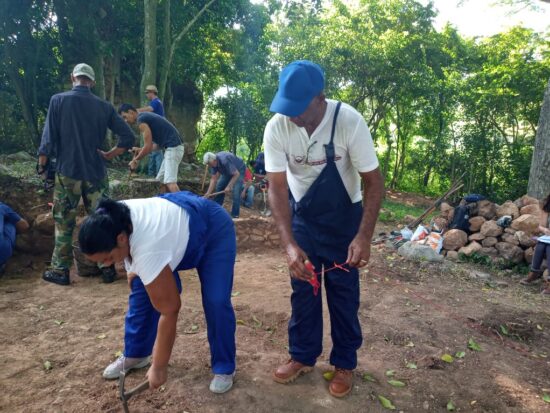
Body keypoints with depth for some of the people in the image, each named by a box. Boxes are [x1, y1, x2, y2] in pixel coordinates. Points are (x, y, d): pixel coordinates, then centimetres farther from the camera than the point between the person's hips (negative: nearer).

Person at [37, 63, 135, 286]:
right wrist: (108, 155, 7)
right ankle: (108, 268, 12)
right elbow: (128, 137, -2)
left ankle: (60, 271, 16)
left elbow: (49, 138, -6)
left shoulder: (58, 100, -2)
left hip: (67, 172, -1)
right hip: (96, 172, 1)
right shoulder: (104, 106, 3)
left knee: (64, 223, 9)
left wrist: (42, 167, 5)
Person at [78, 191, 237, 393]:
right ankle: (135, 355, 18)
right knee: (142, 290, 0)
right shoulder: (112, 220, -21)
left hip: (213, 231, -7)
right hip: (174, 223, 8)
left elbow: (169, 310, -36)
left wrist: (159, 368, -26)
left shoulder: (148, 249, -43)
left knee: (216, 302, -16)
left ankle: (224, 368, 5)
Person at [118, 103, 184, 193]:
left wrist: (135, 160, 1)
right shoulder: (145, 116, 22)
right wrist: (141, 150, 22)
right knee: (161, 181, 12)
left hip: (173, 148, -10)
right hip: (173, 147, 10)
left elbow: (148, 147, -12)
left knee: (170, 182, -19)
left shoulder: (141, 120, -9)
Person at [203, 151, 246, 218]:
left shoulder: (224, 160, -39)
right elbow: (214, 179, -11)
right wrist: (208, 193, -15)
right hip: (228, 171, 8)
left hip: (239, 170, -8)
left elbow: (236, 174, -34)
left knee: (236, 191, -19)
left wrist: (229, 186, -33)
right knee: (219, 187, 7)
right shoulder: (213, 163, -16)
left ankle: (235, 215, -10)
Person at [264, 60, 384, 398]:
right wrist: (289, 244, -28)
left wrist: (364, 237, -31)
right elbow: (277, 188, -18)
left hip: (343, 216, -2)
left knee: (343, 290, 5)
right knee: (302, 286, 10)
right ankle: (302, 356, 28)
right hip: (301, 214, 2)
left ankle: (345, 363, 24)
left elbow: (374, 183, -20)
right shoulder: (277, 127, -21)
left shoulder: (350, 122, -27)